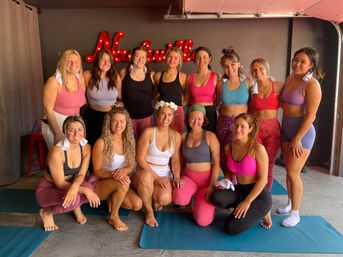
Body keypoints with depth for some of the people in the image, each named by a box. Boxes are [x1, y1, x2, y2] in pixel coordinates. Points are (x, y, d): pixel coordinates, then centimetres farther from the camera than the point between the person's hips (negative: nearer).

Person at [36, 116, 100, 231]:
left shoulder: (86, 147, -11)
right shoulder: (57, 152, -29)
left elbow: (81, 175, -11)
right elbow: (60, 183, -24)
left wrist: (75, 186, -35)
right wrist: (85, 190, -34)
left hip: (68, 185, 4)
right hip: (47, 189, -4)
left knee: (89, 187, -30)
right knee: (73, 200, -36)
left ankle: (76, 207, 4)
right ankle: (47, 212, -3)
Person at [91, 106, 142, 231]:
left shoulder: (129, 141, -1)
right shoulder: (102, 142, -16)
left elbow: (131, 166, 3)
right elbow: (97, 171, -12)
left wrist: (124, 171, -21)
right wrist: (113, 174, -31)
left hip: (119, 183, 5)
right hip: (100, 184, -5)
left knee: (137, 205, -17)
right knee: (123, 184, -35)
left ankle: (113, 199, 12)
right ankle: (113, 217, -11)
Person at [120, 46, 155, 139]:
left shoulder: (150, 75, 2)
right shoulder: (124, 72, 1)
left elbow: (154, 94, 12)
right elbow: (119, 93, 10)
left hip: (146, 116, 1)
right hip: (128, 115, 0)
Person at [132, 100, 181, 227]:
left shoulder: (176, 136, 3)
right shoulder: (148, 132, -9)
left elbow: (175, 160, 7)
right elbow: (140, 159, -12)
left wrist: (176, 177, -11)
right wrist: (157, 177, -18)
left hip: (165, 175, 2)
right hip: (145, 172, -2)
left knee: (164, 199, -30)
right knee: (146, 176, -40)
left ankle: (155, 201, 12)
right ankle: (149, 211, -12)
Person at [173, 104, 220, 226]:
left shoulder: (210, 136, -4)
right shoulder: (183, 136, 7)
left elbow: (216, 163, -7)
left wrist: (212, 186, -14)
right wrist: (177, 178, -10)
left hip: (207, 178, -2)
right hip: (188, 177, 2)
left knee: (203, 221, -17)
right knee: (179, 198, -33)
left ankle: (201, 200, 18)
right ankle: (189, 198, 6)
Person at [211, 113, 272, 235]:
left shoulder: (258, 148, -17)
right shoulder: (229, 147, 1)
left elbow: (263, 179, -16)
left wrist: (247, 201, -18)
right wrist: (226, 182, -5)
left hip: (258, 194, -5)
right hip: (240, 190, 5)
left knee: (231, 228, -15)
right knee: (217, 197, -26)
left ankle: (262, 212, 10)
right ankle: (241, 206, 4)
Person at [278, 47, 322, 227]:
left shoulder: (312, 84, -14)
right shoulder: (290, 78, 7)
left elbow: (310, 116, -17)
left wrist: (297, 139, -17)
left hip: (302, 131, -7)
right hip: (286, 128, 7)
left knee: (293, 173, -4)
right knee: (289, 170, 16)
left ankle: (295, 213, 13)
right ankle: (290, 202, 35)